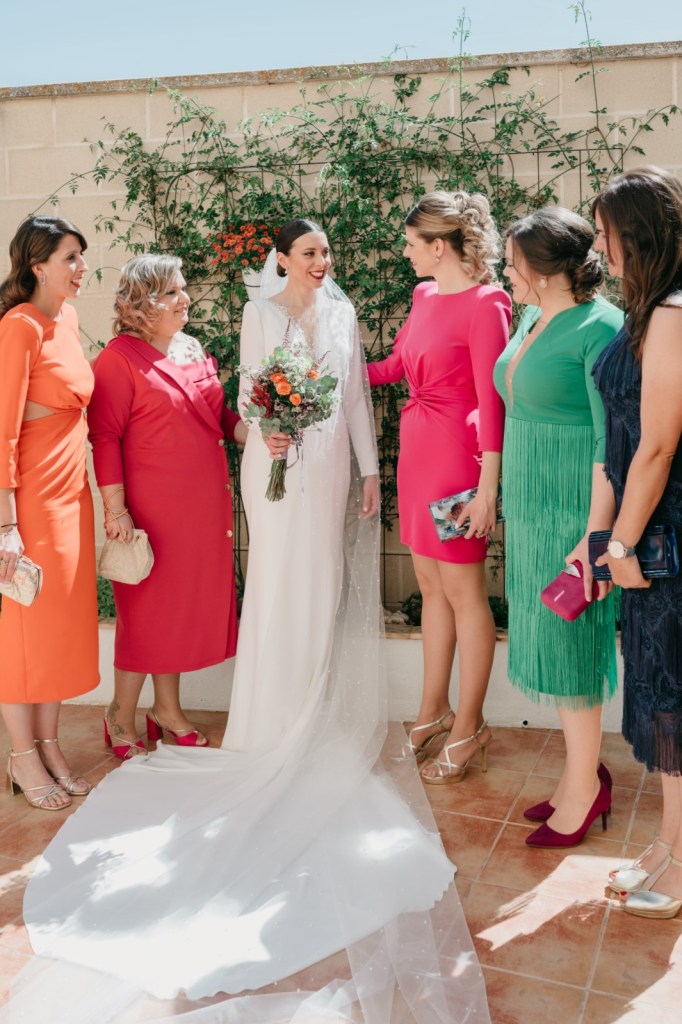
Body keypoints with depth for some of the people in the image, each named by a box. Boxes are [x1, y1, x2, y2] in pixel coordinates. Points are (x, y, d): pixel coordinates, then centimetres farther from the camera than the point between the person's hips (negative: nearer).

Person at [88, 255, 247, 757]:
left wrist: (252, 432, -1)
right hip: (152, 507, -7)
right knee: (147, 607, 3)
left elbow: (218, 415, 18)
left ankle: (168, 707, 30)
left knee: (187, 600, 14)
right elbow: (105, 436, -14)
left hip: (205, 503, 7)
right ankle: (121, 717, 21)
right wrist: (115, 507, -18)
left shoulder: (194, 350, 12)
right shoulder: (119, 358, -11)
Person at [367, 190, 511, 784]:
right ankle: (433, 712, 26)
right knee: (431, 585, 13)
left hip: (457, 455, -8)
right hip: (417, 447, 8)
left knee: (463, 592, 1)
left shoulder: (485, 303, -13)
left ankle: (468, 728, 15)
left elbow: (492, 402, -15)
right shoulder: (425, 296, 11)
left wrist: (488, 489, -17)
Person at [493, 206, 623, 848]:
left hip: (573, 511, -8)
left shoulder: (600, 328, -16)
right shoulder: (532, 319, 10)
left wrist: (595, 538, -23)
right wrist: (503, 497, 19)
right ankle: (583, 770, 30)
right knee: (548, 640, 14)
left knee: (569, 643, 2)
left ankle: (583, 785, 21)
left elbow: (613, 444, -19)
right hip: (529, 507, 9)